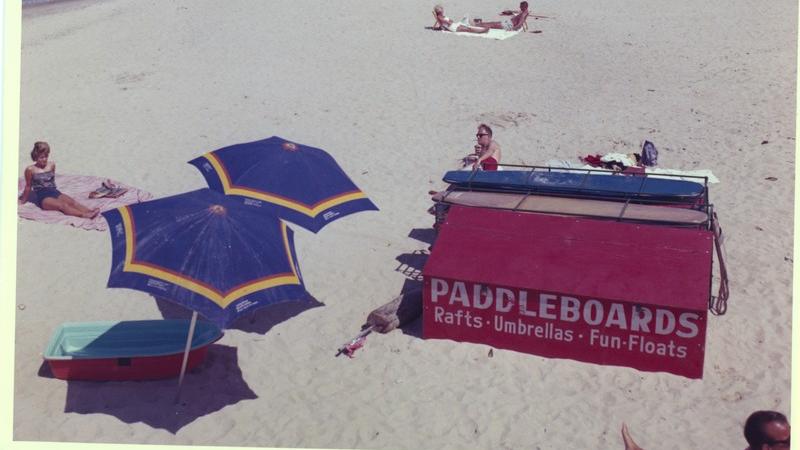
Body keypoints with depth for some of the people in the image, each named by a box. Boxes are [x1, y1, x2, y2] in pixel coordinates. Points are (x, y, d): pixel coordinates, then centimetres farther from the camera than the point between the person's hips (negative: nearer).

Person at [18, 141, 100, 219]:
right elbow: (28, 186, 9)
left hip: (54, 192, 5)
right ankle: (84, 215, -53)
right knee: (62, 205, -30)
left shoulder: (52, 165, 10)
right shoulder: (30, 169, -2)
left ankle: (90, 212, -47)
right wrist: (23, 200, 19)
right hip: (42, 197, -5)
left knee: (71, 201, -24)